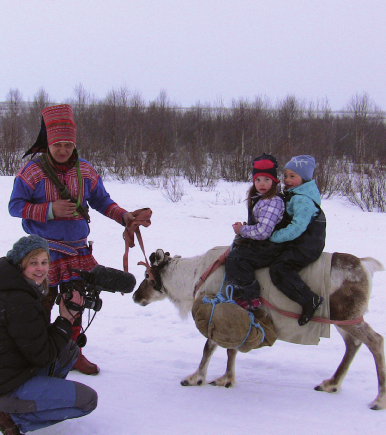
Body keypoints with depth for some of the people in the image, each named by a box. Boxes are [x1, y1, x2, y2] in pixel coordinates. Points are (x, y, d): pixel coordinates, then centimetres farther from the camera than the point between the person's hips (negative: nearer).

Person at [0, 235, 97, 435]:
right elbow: (42, 356, -21)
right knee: (87, 399, -6)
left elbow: (37, 339, 12)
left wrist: (66, 317, -2)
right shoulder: (19, 302, -25)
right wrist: (66, 319, -15)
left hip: (16, 368, 10)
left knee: (70, 350, 19)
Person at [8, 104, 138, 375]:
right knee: (42, 302, 1)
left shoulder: (84, 170, 4)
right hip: (45, 250, -4)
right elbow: (15, 206, -7)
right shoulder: (33, 170, -8)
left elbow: (101, 201, 13)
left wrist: (123, 216, -4)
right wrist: (50, 210, -19)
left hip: (77, 250, 4)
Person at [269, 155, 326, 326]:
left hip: (306, 246, -11)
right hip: (298, 243, 11)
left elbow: (297, 228, -29)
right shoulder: (293, 195, 14)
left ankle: (310, 300, -19)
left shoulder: (302, 199, -20)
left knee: (279, 269, -20)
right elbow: (288, 221, 25)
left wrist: (274, 236, -22)